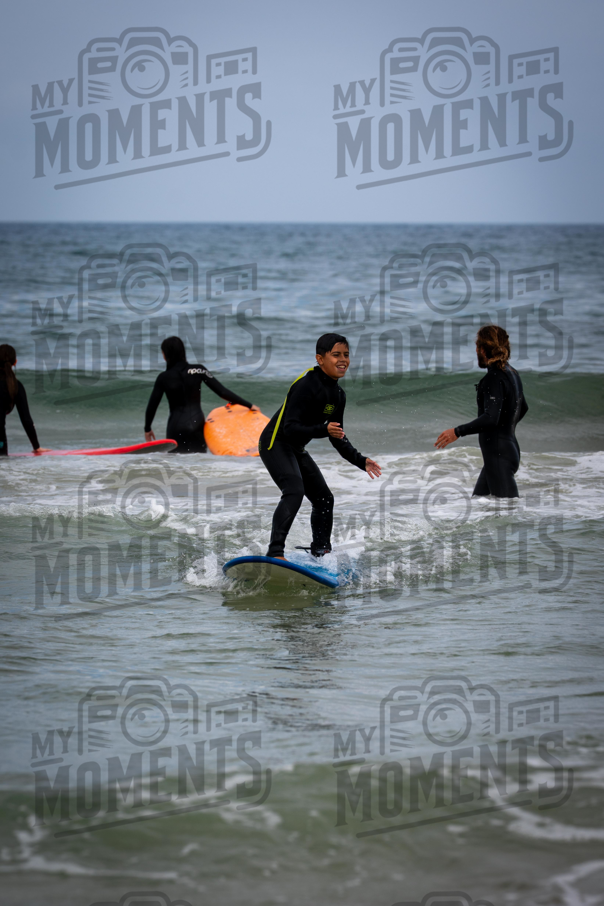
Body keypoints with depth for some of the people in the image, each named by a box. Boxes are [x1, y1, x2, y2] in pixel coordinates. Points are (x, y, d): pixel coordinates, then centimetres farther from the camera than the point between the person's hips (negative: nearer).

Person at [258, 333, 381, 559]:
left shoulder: (338, 395, 6)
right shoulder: (306, 385, -23)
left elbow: (338, 437, 15)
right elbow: (290, 428, -29)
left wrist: (360, 461, 6)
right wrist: (323, 430, -42)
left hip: (296, 450, 10)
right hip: (275, 444, -10)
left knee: (324, 499, 12)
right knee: (294, 491, -28)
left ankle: (321, 554, 26)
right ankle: (275, 552, -35)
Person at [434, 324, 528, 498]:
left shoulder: (494, 378, -18)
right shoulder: (511, 373, 12)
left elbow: (490, 418, -29)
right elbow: (522, 408, 28)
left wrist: (458, 432, -27)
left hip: (498, 454, -10)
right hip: (509, 449, 10)